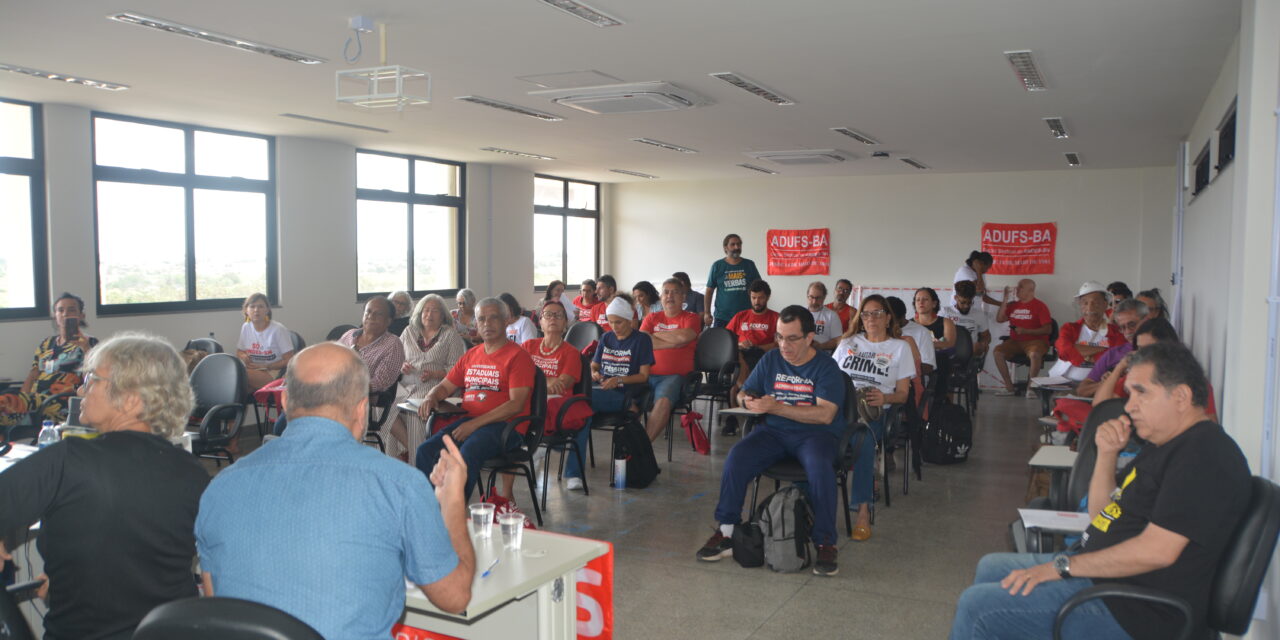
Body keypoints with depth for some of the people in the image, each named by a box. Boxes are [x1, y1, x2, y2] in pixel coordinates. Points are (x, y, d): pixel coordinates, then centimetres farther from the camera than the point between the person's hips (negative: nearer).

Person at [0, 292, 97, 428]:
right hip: (36, 399, 6)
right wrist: (21, 402, 4)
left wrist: (86, 348, -21)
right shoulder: (46, 344, 24)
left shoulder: (88, 343, 7)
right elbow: (32, 376, 20)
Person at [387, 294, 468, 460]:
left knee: (416, 408, -33)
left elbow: (455, 368, -1)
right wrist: (401, 366, -1)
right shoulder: (409, 331, 20)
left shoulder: (451, 335, 8)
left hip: (434, 385, -4)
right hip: (406, 385, 4)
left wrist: (434, 374, -16)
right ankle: (409, 447, -11)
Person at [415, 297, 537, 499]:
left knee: (467, 454, -34)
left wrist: (475, 424, -17)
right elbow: (445, 387, 27)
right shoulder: (471, 355, 20)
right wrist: (431, 398, 1)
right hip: (468, 421, 6)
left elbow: (516, 405, -11)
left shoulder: (518, 356, -2)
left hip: (504, 425, -6)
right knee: (426, 451, -19)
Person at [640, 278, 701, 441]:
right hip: (647, 374, 3)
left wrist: (656, 335, 4)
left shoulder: (691, 318, 12)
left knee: (663, 401, -34)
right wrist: (673, 343, -2)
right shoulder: (651, 318, 21)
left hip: (674, 376, -3)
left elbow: (684, 336, -11)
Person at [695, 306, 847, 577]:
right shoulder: (770, 360, 10)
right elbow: (743, 392, 16)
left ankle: (825, 544, -22)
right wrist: (747, 399, -11)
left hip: (815, 433, -3)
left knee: (820, 467, -36)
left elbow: (825, 414, -16)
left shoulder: (826, 367, -4)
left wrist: (775, 407, -21)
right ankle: (725, 532, -13)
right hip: (774, 431, 4)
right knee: (736, 458, -23)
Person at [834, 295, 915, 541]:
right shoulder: (848, 343, 27)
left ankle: (863, 508, -39)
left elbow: (903, 394, 11)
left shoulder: (899, 347, 18)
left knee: (863, 434, -39)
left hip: (874, 409, -2)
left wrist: (884, 397, -11)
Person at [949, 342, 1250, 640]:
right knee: (990, 569, 20)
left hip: (1134, 614, -11)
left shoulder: (1205, 456, -20)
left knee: (976, 606, -16)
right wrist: (1107, 454, 1)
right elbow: (1102, 514, 17)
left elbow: (1155, 551, -28)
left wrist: (1062, 567, -21)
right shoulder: (1163, 446, 14)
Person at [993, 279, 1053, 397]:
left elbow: (1048, 329, -8)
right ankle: (1009, 387, -15)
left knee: (1035, 354, -38)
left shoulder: (1039, 306, -1)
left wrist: (1025, 331, -18)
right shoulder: (1013, 305, 14)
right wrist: (1005, 299, 3)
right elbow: (999, 319, 7)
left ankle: (1031, 387, -19)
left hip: (1035, 341, -5)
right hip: (1015, 342, 5)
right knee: (997, 351, -22)